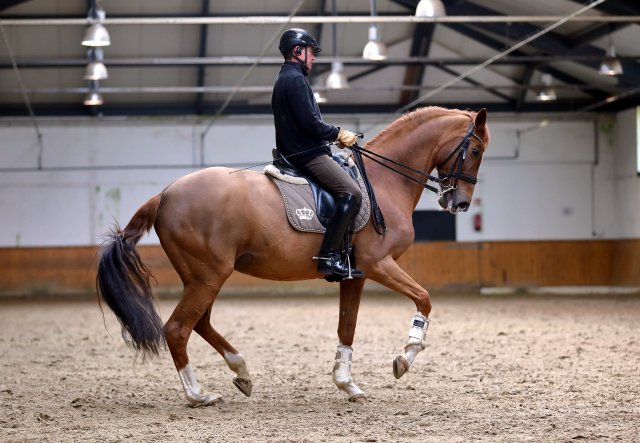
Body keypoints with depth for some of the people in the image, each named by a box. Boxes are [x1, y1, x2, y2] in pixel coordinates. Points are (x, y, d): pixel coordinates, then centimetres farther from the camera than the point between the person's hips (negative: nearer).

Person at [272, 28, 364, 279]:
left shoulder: (284, 79, 22)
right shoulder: (296, 79, -12)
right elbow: (310, 124, -21)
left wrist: (334, 135, 14)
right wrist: (337, 134, -6)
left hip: (296, 153, 11)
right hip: (308, 155, -11)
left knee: (349, 191, 19)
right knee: (351, 192, -22)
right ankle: (328, 256, -28)